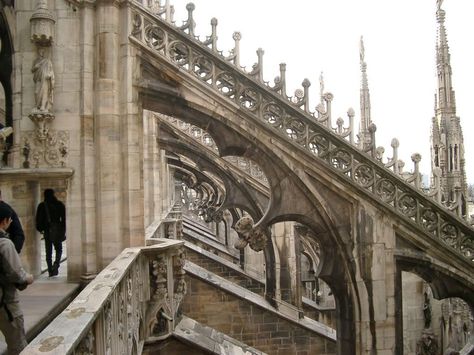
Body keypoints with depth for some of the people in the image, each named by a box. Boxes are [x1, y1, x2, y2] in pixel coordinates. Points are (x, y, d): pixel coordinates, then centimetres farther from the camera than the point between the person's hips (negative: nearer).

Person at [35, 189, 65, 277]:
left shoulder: (42, 206, 0)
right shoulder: (60, 205, -1)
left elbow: (39, 219, 1)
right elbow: (63, 219, -2)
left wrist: (40, 229, 13)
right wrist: (63, 231, 2)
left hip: (47, 231, 1)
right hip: (57, 230, -1)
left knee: (48, 251, 8)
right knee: (58, 249, 12)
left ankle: (50, 270, 5)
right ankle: (56, 264, -13)